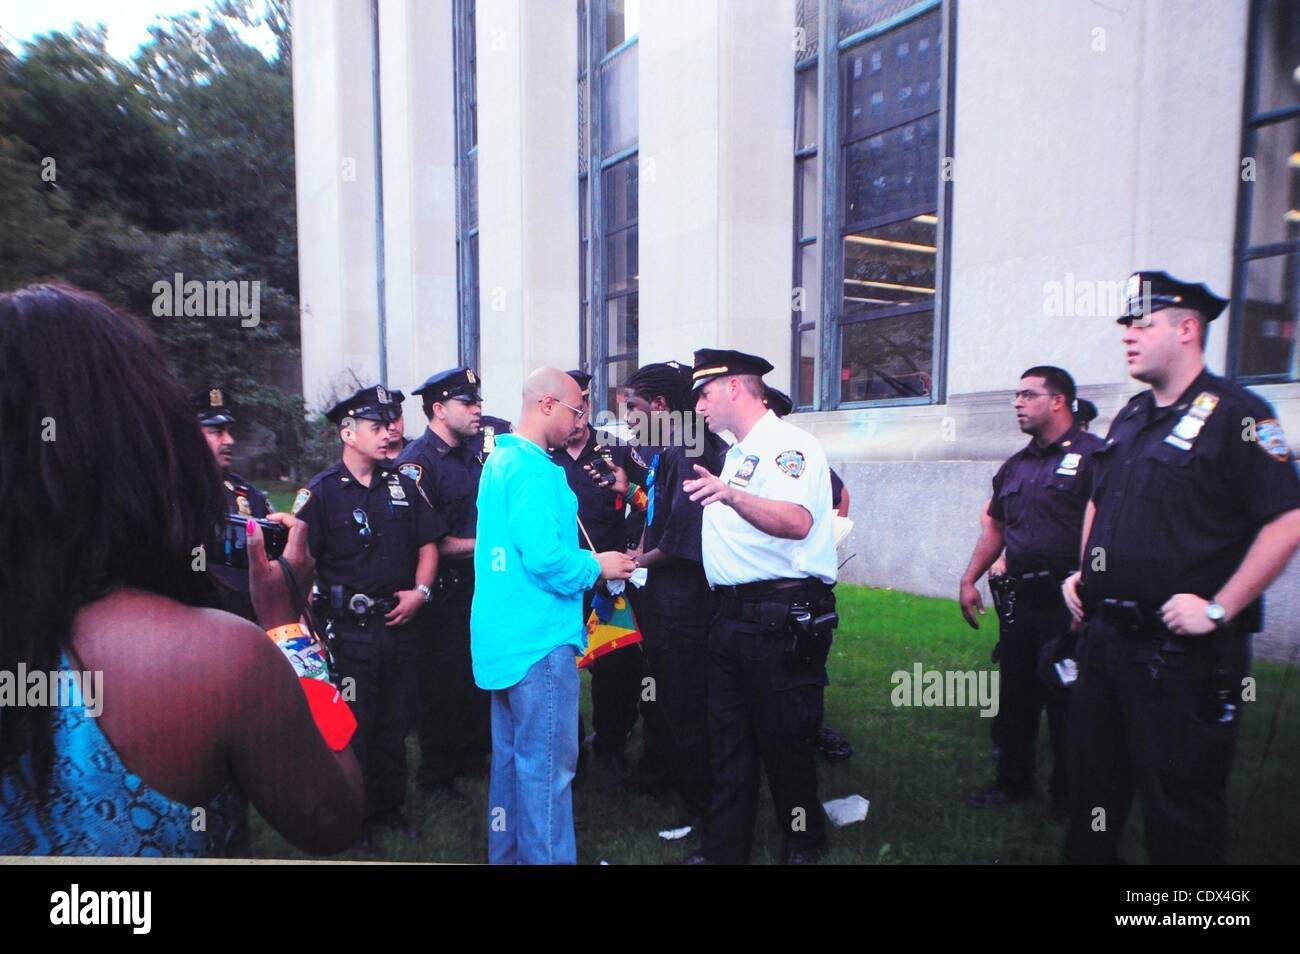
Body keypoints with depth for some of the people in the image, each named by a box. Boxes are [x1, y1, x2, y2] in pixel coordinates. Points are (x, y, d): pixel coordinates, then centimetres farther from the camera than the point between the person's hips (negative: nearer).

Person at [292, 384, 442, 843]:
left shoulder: (403, 485, 6)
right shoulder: (321, 491, -7)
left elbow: (428, 545, 10)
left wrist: (420, 591, -4)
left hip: (401, 624, 4)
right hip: (349, 630, -4)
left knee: (395, 724, 16)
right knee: (353, 728, 8)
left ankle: (390, 808, 34)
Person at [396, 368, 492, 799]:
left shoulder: (474, 454, 9)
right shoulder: (417, 463, -16)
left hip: (478, 584, 8)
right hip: (442, 593, -8)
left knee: (479, 676, 18)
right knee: (442, 683, 5)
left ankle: (473, 755, 36)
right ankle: (435, 774, 23)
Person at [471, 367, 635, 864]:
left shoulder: (500, 460, 13)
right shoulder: (534, 469, -17)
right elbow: (544, 557, -26)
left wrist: (585, 562, 15)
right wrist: (597, 566, -9)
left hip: (505, 635, 10)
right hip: (540, 637, -10)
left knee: (512, 757, 20)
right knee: (548, 764, 1)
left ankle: (507, 852, 33)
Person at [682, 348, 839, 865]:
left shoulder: (788, 444, -12)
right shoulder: (736, 453, 18)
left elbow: (797, 522, -30)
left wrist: (730, 494, -44)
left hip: (780, 618, -9)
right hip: (733, 616, 9)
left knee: (783, 738, 6)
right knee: (728, 739, 15)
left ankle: (803, 842, 29)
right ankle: (724, 846, 30)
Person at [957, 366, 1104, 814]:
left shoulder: (1091, 455, -9)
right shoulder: (1016, 465, 15)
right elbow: (994, 527, 20)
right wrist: (969, 579, 14)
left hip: (1067, 604, -7)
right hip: (1019, 600, 7)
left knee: (1067, 702, 5)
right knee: (1014, 696, 16)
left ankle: (1068, 794, 24)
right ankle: (1012, 781, 32)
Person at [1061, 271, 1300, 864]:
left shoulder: (1234, 414, -11)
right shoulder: (1129, 419, 12)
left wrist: (1218, 610, -18)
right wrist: (1082, 574, 14)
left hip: (1182, 649, -7)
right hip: (1105, 634, 8)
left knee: (1179, 793, 7)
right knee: (1093, 778, 19)